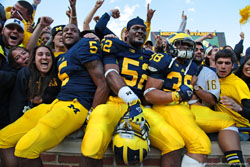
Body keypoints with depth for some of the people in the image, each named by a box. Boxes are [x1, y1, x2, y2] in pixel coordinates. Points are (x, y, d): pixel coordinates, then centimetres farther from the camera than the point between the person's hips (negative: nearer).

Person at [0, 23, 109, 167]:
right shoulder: (62, 58, 24)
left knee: (25, 149, -27)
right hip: (55, 104, 9)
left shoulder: (84, 46, -1)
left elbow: (103, 86, -9)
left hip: (75, 106, -9)